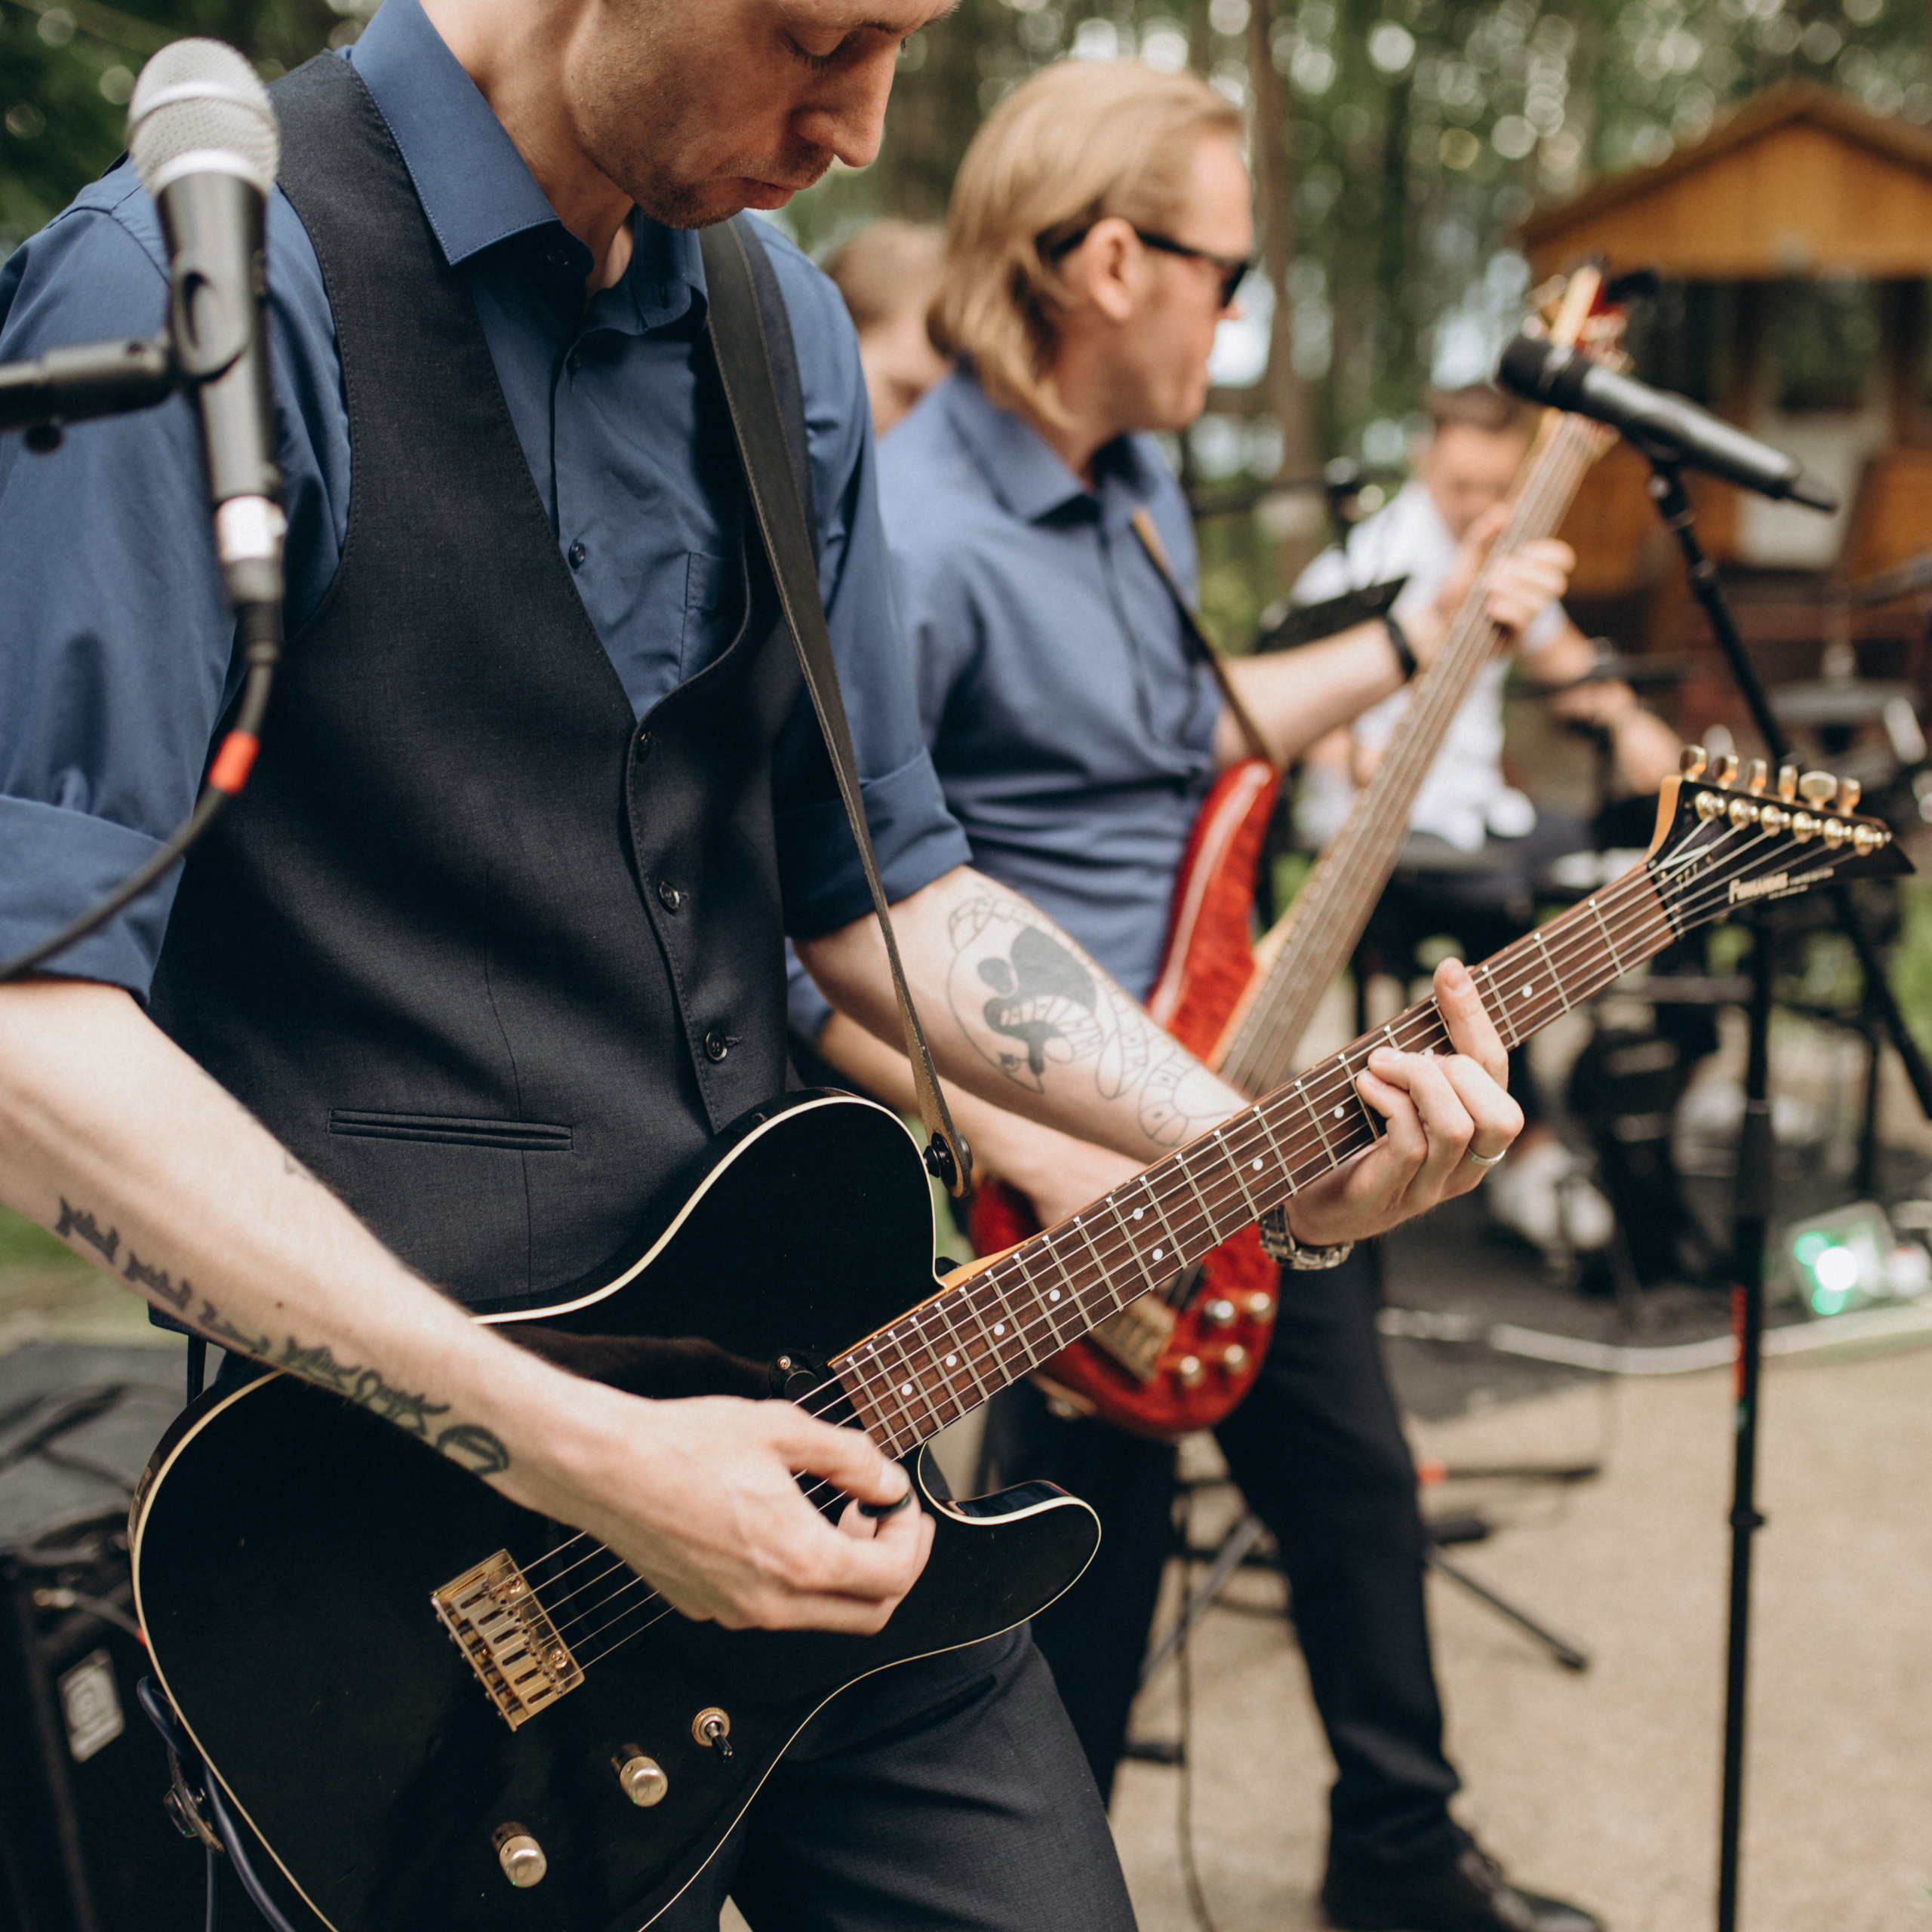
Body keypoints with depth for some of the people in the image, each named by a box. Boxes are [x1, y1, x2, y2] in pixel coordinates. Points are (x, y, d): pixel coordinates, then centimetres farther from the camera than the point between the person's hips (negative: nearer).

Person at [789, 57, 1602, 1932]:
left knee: (1354, 1473, 22)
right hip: (1079, 1172, -9)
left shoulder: (1138, 476, 6)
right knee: (1090, 1572, 6)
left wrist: (1419, 637, 16)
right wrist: (1050, 1153, -28)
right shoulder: (912, 543, -25)